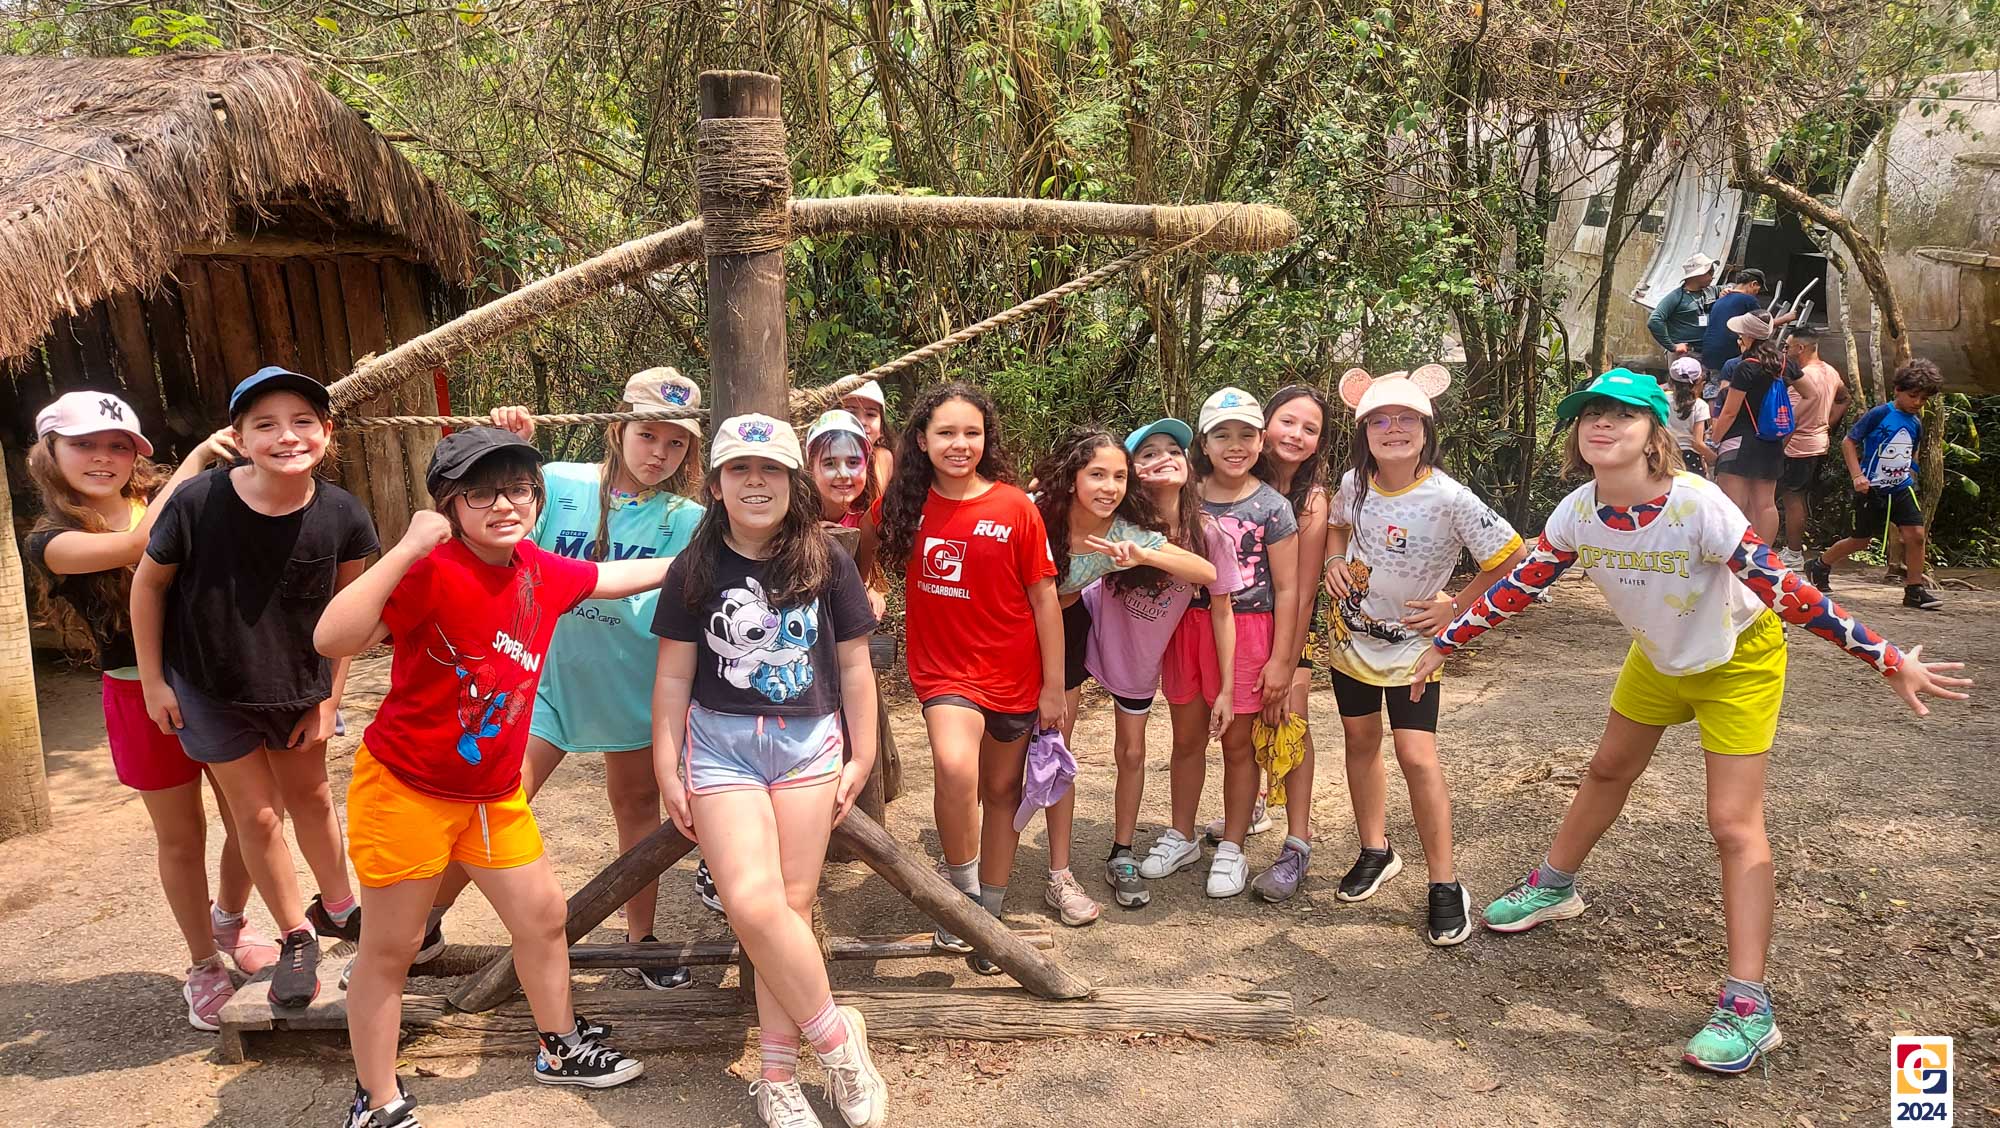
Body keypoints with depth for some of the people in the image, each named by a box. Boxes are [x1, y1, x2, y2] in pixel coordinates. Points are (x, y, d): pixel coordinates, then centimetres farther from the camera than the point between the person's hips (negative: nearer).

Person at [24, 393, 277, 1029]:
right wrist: (194, 460, -24)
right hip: (144, 698, -2)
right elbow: (137, 546, -26)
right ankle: (204, 966, 32)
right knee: (182, 839, 11)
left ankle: (231, 923, 40)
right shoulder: (52, 541, -7)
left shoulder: (168, 500, 2)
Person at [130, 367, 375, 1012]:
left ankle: (337, 908, 43)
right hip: (211, 691, -2)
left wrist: (329, 698, -3)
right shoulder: (200, 502, -27)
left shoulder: (342, 518, -21)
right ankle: (297, 939, 27)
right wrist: (153, 680, -5)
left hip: (299, 687, 2)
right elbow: (148, 582, -10)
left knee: (311, 797, 20)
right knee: (258, 815, 6)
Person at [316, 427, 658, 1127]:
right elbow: (332, 640, -35)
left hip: (494, 793, 7)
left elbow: (613, 577, 18)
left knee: (543, 915, 16)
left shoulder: (541, 571, -2)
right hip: (404, 787, -7)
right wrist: (407, 548, -38)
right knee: (390, 949, 8)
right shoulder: (432, 572, -23)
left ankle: (561, 1051, 38)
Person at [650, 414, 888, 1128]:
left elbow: (854, 667, 6)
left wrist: (861, 758, 6)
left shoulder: (826, 561, 0)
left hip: (810, 745, 1)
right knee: (753, 904, -15)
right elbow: (674, 675, 4)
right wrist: (667, 772, 3)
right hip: (721, 744, 0)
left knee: (791, 905, 0)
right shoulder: (695, 569, 0)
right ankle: (839, 1039, 5)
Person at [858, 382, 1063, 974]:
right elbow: (865, 557, 15)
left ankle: (988, 915, 31)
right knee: (955, 768, -26)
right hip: (944, 669, 0)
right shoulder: (903, 504, -4)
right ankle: (961, 889, -2)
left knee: (1002, 791, 12)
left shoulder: (1014, 506, -10)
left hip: (1012, 674, 0)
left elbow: (1044, 597, -5)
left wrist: (1054, 687, -5)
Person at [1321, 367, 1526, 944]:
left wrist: (1456, 608, -14)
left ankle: (1445, 885, 3)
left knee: (1416, 756, -11)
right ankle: (1375, 851, 33)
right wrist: (1334, 561, -5)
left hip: (1413, 643, -5)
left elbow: (1512, 560, -16)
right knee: (1361, 741, 15)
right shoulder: (1355, 482, -9)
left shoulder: (1450, 499, -24)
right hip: (1352, 635, 5)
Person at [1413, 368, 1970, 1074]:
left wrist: (1890, 662, -31)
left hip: (1738, 658, -5)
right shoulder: (1578, 513, -19)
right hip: (1657, 656, 6)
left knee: (1733, 822, -10)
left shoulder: (1697, 505, -36)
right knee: (1608, 772, 21)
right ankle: (1553, 888, 43)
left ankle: (1748, 1005, -5)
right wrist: (1444, 643, -4)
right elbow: (1517, 586, -8)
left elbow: (1785, 591, -32)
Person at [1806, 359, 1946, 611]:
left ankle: (1914, 590, 1)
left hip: (1902, 489, 5)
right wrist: (1857, 475, -16)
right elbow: (1848, 442, -9)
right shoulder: (1879, 414, -11)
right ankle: (1820, 564, 30)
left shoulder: (1916, 424, 7)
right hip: (1872, 489, -5)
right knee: (1862, 540, 6)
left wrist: (1909, 474, 10)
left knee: (1915, 535, -9)